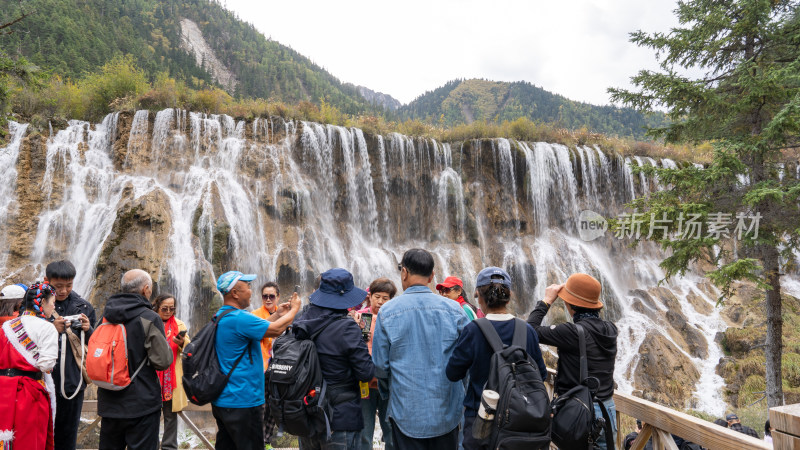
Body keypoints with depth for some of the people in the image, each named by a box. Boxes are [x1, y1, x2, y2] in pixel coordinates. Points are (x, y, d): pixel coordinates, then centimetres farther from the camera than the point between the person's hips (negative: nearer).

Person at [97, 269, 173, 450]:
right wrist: (166, 344, 3)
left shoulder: (106, 316, 4)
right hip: (141, 404, -6)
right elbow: (163, 362, -15)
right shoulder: (150, 318, -15)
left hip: (108, 404, 6)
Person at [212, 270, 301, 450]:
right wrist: (294, 309, -1)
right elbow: (276, 329, -17)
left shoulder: (221, 316, 10)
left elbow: (252, 328, 19)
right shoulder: (239, 318, -22)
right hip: (242, 403, -10)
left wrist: (277, 314, 18)